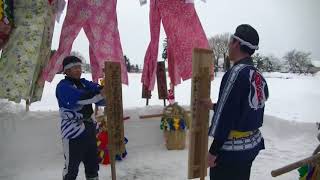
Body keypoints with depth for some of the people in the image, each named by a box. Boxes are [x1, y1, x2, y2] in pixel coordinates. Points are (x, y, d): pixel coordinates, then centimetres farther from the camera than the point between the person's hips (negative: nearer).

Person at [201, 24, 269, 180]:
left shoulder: (236, 73, -21)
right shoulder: (258, 77, 5)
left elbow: (226, 116, -22)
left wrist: (213, 151, -14)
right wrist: (213, 106, 24)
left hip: (232, 149, -8)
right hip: (253, 144, 8)